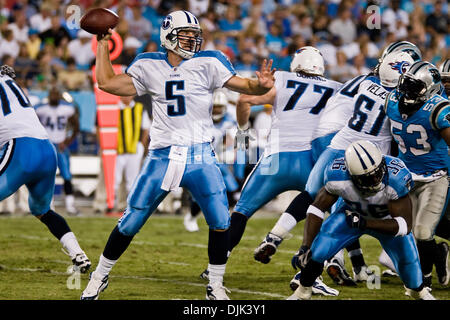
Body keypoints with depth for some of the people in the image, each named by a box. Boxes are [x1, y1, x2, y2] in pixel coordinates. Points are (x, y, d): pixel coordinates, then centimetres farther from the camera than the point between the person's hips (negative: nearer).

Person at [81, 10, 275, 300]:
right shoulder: (149, 67, 6)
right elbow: (107, 82, 9)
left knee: (220, 221, -11)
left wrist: (261, 85, -27)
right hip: (162, 157, 1)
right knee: (131, 222, 4)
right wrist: (103, 43, 13)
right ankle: (100, 276, 22)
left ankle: (216, 286, 7)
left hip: (199, 155, -1)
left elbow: (244, 85, -6)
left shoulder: (207, 64, 0)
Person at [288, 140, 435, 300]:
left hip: (386, 219, -1)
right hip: (351, 213, 1)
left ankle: (418, 291, 27)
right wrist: (305, 247, -25)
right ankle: (302, 292, 18)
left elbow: (404, 225, -35)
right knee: (315, 252, -12)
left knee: (407, 258, -10)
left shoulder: (396, 177, -41)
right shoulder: (337, 175, -35)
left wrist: (365, 224, -45)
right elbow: (317, 208, -19)